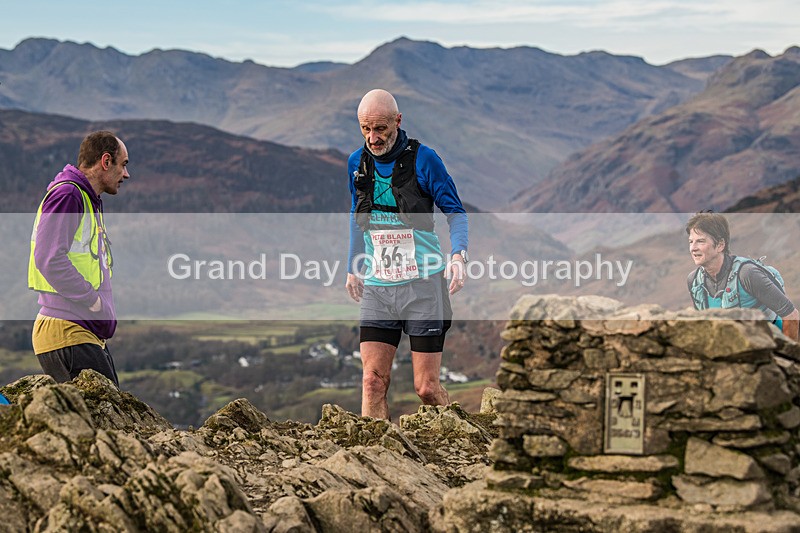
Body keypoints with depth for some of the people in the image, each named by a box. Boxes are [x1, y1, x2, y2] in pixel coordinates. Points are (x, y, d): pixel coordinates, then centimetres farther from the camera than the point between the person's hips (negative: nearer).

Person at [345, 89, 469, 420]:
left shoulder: (423, 159, -7)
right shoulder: (357, 163, 7)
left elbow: (455, 212, -1)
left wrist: (458, 255, -18)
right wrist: (353, 268, 26)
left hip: (423, 284, -4)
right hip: (377, 288, 4)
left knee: (426, 387, -2)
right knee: (372, 381, -8)